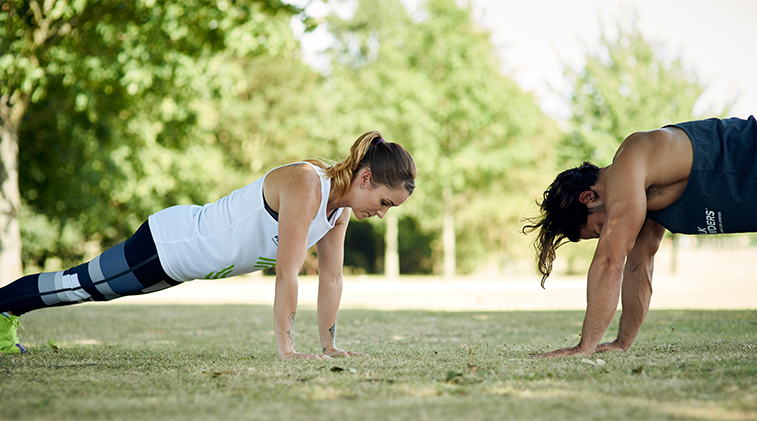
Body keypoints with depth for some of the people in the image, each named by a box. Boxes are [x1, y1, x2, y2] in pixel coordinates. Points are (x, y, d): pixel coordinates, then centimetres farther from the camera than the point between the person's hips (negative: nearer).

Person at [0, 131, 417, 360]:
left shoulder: (341, 206, -5)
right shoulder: (306, 185, -32)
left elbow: (331, 278, 2)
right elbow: (286, 273, -34)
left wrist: (330, 345, 0)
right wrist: (286, 350, -32)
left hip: (195, 249, 8)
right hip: (170, 245, -8)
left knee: (84, 288, 26)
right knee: (75, 285, 14)